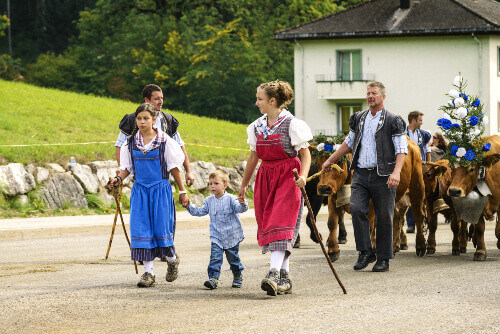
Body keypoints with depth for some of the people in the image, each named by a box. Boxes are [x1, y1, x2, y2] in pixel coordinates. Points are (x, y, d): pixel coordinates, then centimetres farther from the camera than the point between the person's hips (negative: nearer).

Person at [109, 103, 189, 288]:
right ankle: (148, 272, 0)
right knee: (141, 229, -4)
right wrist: (119, 179, -9)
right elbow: (127, 167, 12)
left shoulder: (164, 141, -4)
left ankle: (172, 260, 24)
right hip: (140, 189, 3)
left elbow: (174, 168, 0)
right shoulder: (131, 142, 4)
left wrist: (182, 191, 1)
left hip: (160, 189, -3)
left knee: (162, 228, -5)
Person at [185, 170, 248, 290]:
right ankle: (213, 278, -16)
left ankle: (238, 277, 31)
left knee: (233, 258, 10)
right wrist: (189, 205, 5)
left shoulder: (230, 199, -8)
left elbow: (239, 208, -21)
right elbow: (200, 211, 16)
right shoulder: (209, 201, 7)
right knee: (215, 257, -13)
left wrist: (242, 203, -43)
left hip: (232, 236, -3)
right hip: (216, 237, 3)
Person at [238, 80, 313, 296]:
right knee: (267, 225, 2)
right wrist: (244, 185, 24)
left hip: (288, 178, -7)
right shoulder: (257, 126, 10)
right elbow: (253, 157, 20)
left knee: (281, 225, -17)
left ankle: (274, 273, -27)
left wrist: (303, 175, -24)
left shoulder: (292, 124, -8)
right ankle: (285, 278, 8)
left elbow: (305, 155, -7)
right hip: (265, 178, 7)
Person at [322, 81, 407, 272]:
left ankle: (383, 259, 9)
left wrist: (396, 172, -21)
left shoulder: (393, 122, -1)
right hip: (360, 174, 4)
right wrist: (330, 160, 28)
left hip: (382, 176, -4)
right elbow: (349, 143, 27)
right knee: (356, 209, -13)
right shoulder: (359, 119, 14)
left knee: (383, 217, 0)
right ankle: (365, 253, -2)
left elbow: (402, 150, -6)